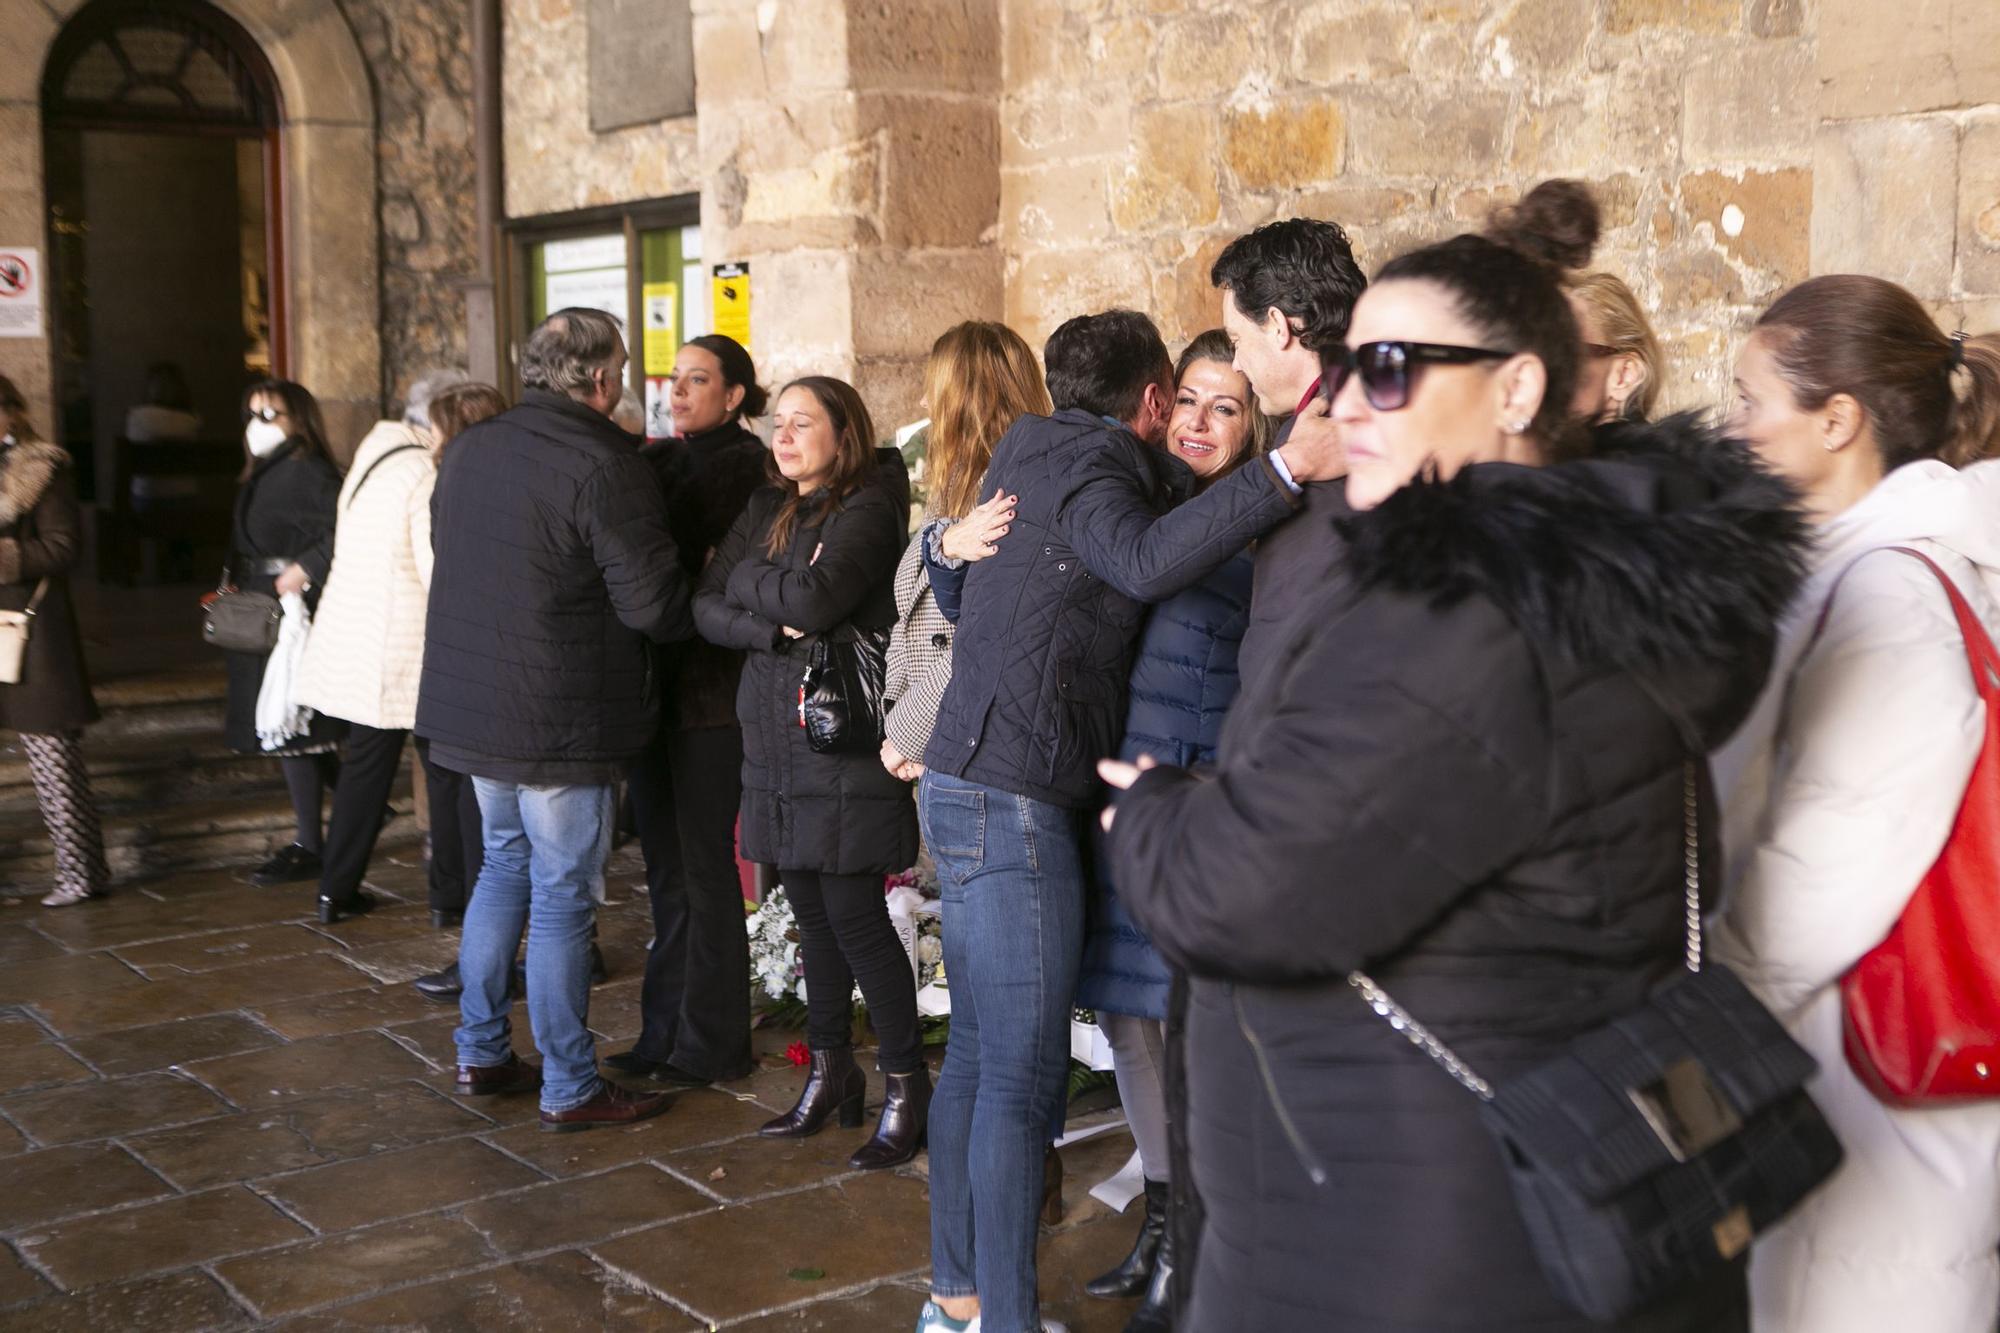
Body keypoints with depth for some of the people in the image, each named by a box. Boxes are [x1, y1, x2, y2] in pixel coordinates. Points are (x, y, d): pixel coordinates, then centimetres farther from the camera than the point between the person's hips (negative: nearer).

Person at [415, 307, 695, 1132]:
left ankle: (480, 1055, 30)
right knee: (562, 896, 2)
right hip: (560, 723, -7)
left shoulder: (467, 450, 6)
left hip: (470, 708, 8)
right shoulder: (604, 465, -18)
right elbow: (652, 605, -19)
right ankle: (569, 1090, 13)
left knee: (505, 864, 22)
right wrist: (702, 611, 1)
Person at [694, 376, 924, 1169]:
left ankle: (906, 1088, 7)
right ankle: (830, 1075, 24)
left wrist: (744, 577, -4)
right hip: (777, 746, 7)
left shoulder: (868, 511, -8)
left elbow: (813, 599, -23)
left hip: (845, 743, -7)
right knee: (812, 912, 12)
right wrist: (776, 628, -13)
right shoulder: (767, 509, 14)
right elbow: (708, 608, 5)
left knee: (854, 916, -5)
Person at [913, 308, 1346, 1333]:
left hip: (973, 788, 10)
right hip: (1011, 797, -10)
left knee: (978, 1052, 15)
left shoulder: (1033, 461, 20)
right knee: (1024, 1072, -8)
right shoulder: (1089, 460, -9)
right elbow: (1143, 561, -33)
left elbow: (953, 588, 31)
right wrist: (1285, 471, -41)